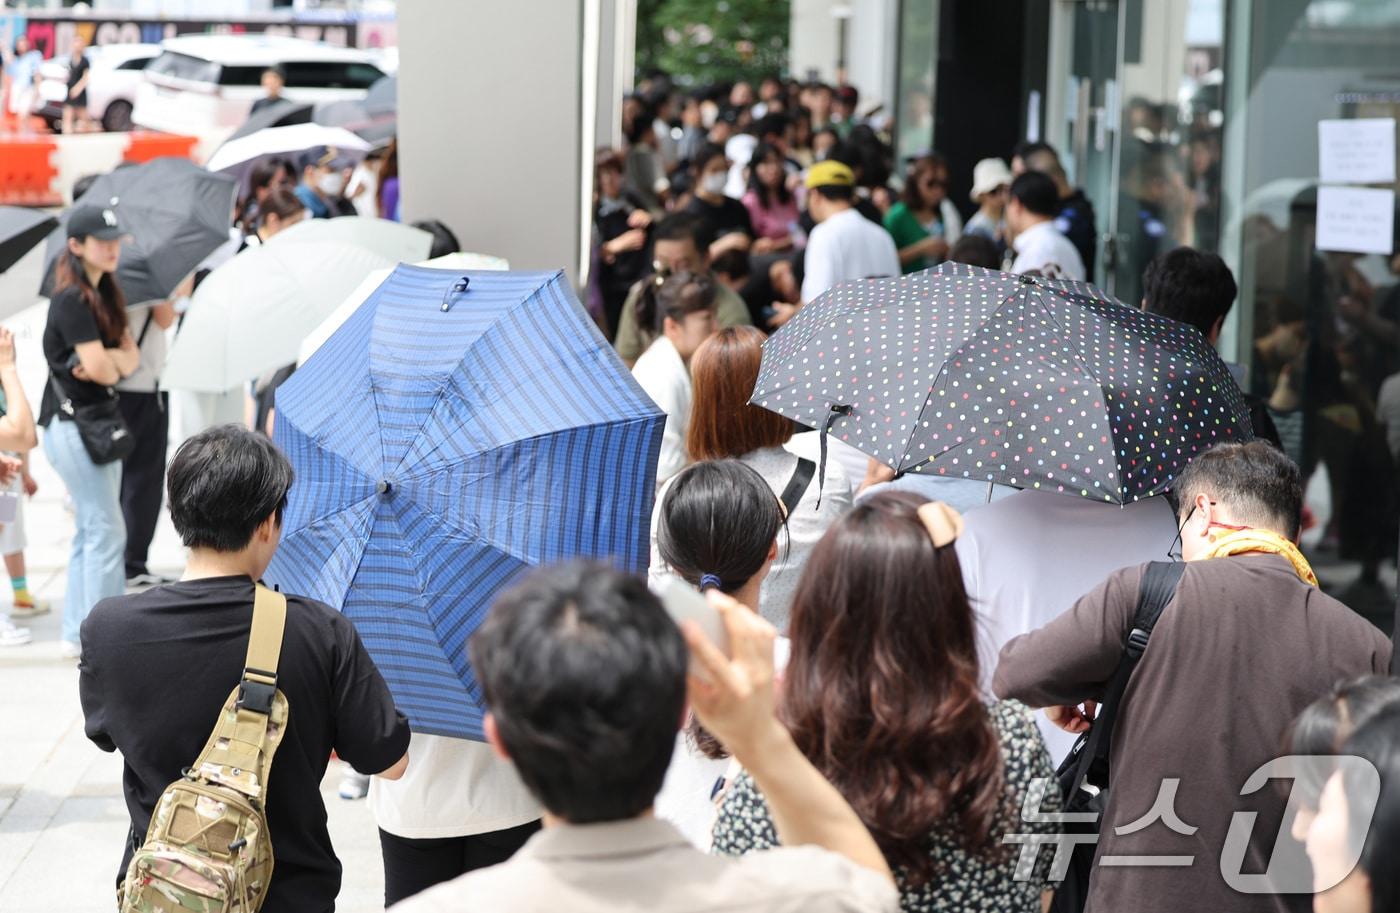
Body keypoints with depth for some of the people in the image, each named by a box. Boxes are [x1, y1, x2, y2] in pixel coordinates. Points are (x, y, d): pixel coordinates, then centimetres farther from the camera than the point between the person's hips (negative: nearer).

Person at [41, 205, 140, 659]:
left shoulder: (105, 294, 12)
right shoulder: (72, 300, -16)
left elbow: (131, 356, 7)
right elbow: (99, 366, -22)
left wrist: (114, 361, -14)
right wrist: (118, 361, -1)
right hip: (72, 423, -10)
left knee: (90, 530, 13)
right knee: (106, 531, -7)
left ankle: (77, 633, 20)